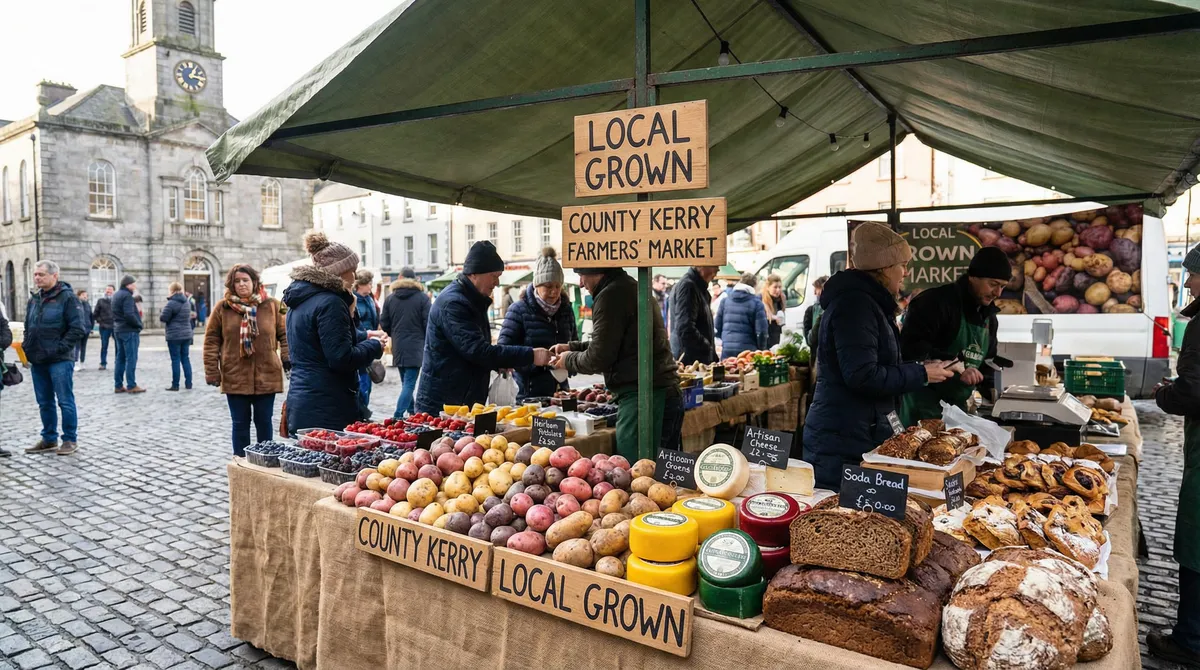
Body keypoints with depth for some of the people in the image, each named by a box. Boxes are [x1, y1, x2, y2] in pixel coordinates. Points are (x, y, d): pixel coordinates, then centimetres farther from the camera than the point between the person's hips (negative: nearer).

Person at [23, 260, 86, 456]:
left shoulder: (67, 297, -8)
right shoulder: (34, 299, 13)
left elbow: (77, 329, -12)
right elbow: (28, 327, 23)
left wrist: (59, 349, -16)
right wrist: (27, 347, 8)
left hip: (60, 360, -7)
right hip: (38, 360, 7)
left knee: (65, 401, -1)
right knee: (45, 403, 14)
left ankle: (70, 440, 8)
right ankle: (49, 439, 24)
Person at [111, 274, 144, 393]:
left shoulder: (116, 295, 15)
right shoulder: (127, 296, -16)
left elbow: (115, 313, 18)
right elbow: (129, 315, -24)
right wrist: (139, 324, -11)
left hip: (118, 330, 10)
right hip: (129, 331, -9)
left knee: (120, 358, 13)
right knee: (131, 359, -5)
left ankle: (118, 385, 16)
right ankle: (131, 386, -4)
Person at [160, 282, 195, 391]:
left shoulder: (171, 303, -14)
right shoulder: (186, 302, 10)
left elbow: (163, 318, -13)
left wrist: (161, 315, 7)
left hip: (174, 336, -7)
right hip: (186, 334, 7)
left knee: (175, 360, -1)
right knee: (185, 358, 11)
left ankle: (175, 385, 4)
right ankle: (188, 383, 12)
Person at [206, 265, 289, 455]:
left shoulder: (272, 305, 2)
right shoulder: (222, 308, 1)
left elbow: (284, 334, 5)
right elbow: (212, 340, 4)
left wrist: (287, 359, -7)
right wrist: (211, 370, -1)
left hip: (266, 376, 0)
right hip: (235, 377, 0)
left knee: (264, 421, 9)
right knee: (240, 423, 8)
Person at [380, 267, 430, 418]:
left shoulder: (390, 298, 3)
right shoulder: (422, 298, -8)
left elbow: (384, 324, 6)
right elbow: (428, 323, -10)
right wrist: (426, 340, 8)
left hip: (398, 348, 4)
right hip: (416, 347, -4)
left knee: (406, 383, 18)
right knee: (409, 383, -6)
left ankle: (411, 413, 25)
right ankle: (398, 416, -16)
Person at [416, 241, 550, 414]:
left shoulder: (474, 301, 13)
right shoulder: (452, 303, -19)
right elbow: (477, 350, -27)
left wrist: (498, 363, 4)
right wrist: (530, 355, -27)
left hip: (466, 402, 9)